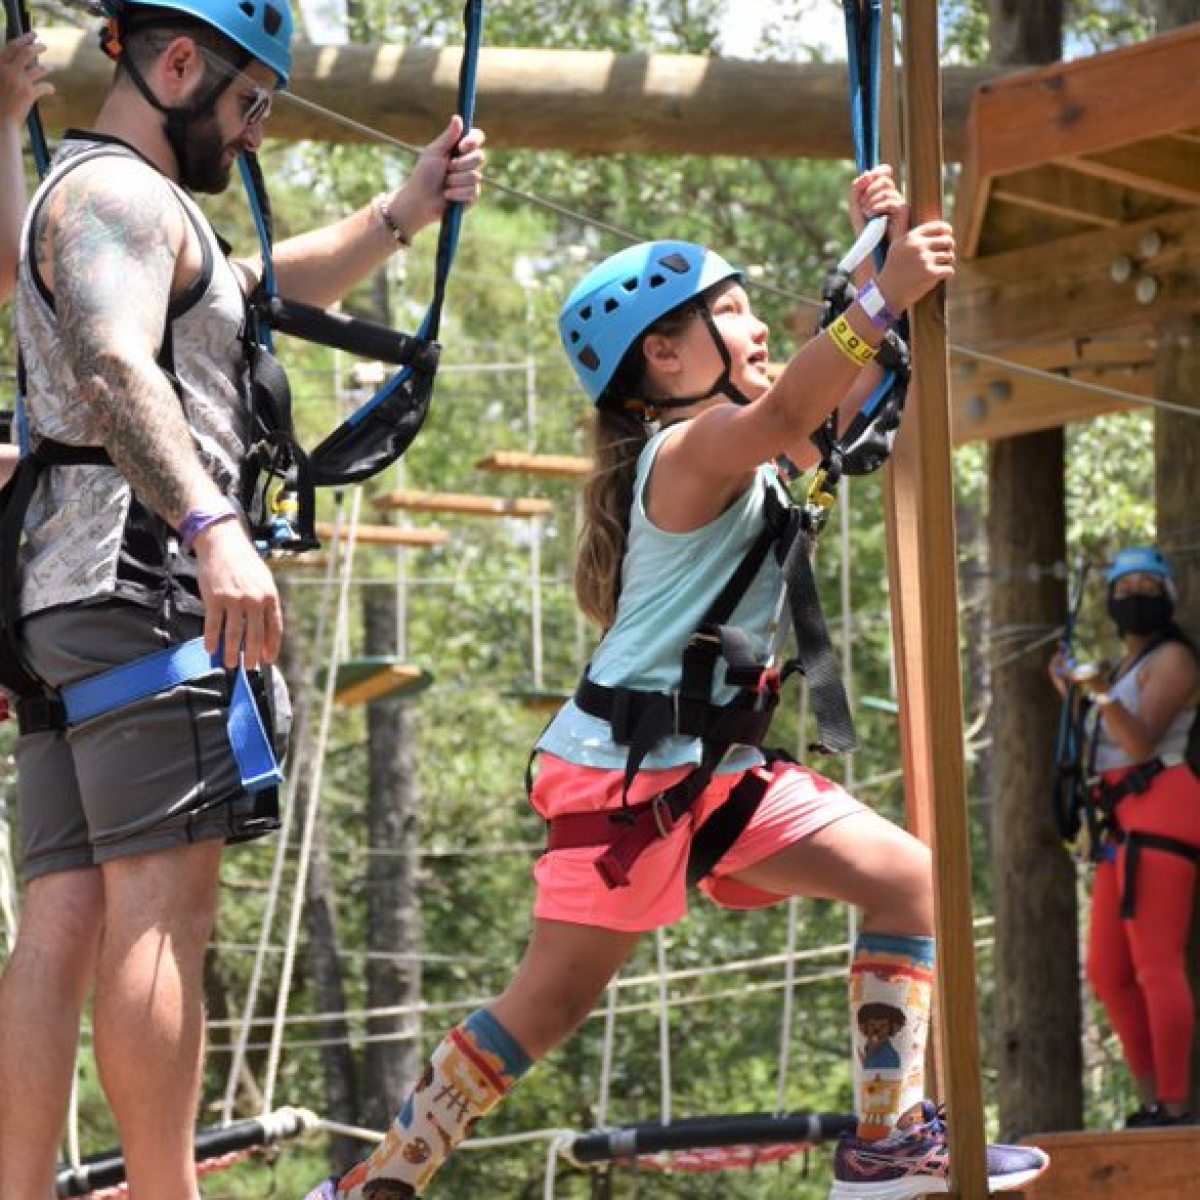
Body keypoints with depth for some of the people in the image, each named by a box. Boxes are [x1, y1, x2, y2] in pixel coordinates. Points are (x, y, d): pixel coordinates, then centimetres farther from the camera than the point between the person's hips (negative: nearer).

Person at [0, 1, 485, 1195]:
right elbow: (116, 364, -24)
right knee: (161, 902, -15)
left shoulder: (107, 200, 29)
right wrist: (212, 528, -37)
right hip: (145, 574, -10)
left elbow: (264, 290, 45)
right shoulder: (117, 192, -5)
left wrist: (403, 212, 36)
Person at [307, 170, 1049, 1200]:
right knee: (555, 1000, -7)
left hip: (712, 766, 10)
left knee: (907, 879, 3)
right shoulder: (694, 450, -16)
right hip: (624, 767, -10)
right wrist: (883, 295, -45)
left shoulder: (746, 445, 14)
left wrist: (880, 244, 9)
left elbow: (848, 388, 22)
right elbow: (782, 417, -37)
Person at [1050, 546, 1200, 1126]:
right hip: (1124, 829, 10)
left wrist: (1100, 693, -33)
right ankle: (1150, 1102, 10)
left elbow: (1141, 744, -17)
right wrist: (1073, 700, 24)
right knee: (1107, 974, 7)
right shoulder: (1127, 668, 24)